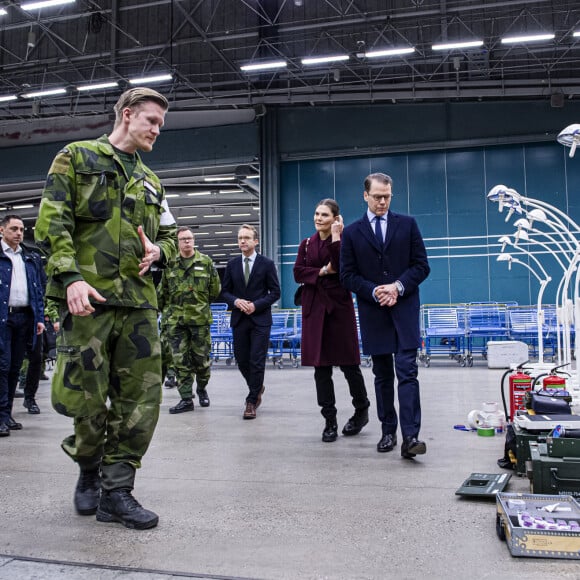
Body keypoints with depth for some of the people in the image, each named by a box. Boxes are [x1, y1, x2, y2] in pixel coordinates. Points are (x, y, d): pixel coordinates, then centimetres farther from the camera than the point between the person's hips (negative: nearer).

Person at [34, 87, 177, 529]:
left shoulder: (150, 181, 22)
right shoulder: (77, 158, 7)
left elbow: (170, 236, 26)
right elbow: (52, 223, -4)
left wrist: (158, 251, 2)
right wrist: (70, 276, -17)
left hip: (139, 301, 5)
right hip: (88, 296, -5)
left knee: (141, 397, 1)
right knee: (86, 397, -1)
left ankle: (116, 490, 13)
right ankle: (89, 469, 28)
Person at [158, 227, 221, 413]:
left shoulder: (206, 262, 4)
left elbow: (215, 289, 8)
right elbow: (163, 291, 14)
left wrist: (201, 302, 11)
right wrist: (165, 310, 15)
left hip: (200, 318, -1)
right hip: (175, 320, 1)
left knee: (201, 357, 5)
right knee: (180, 360, 1)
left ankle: (202, 388, 31)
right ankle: (186, 399, 8)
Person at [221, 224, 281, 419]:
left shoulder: (267, 264, -1)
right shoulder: (232, 264, 8)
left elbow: (275, 292, -2)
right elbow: (225, 291, 11)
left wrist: (256, 305, -14)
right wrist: (235, 301, -10)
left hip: (260, 319, -3)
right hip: (239, 319, 4)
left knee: (257, 361, -3)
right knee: (241, 360, 9)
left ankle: (252, 401, 7)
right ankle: (257, 388, 35)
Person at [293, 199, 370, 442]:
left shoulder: (343, 241, -1)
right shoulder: (307, 244, 12)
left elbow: (342, 268, -18)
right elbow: (298, 273, 2)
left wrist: (336, 237, -15)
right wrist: (323, 271, -10)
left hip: (339, 306, -4)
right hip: (314, 308, 4)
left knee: (348, 363, 2)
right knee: (321, 365, 3)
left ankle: (362, 410, 26)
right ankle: (330, 421, 12)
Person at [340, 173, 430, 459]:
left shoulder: (407, 224, 6)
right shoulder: (352, 232, 6)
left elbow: (421, 266, 3)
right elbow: (347, 275, 3)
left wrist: (397, 287, -12)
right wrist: (374, 292, -12)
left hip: (405, 309, -1)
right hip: (373, 312, 1)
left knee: (407, 371, -9)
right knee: (382, 376, 9)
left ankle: (410, 437, -10)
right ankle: (388, 432, 20)